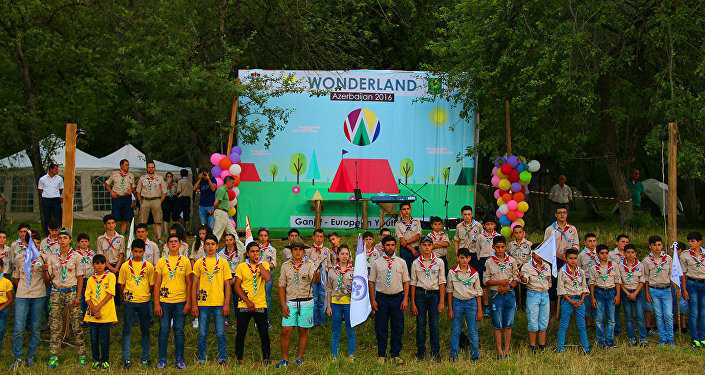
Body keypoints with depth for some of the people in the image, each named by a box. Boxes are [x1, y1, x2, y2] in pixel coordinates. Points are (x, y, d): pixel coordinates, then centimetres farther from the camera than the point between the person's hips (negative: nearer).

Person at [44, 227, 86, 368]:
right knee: (55, 326, 0)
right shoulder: (52, 257, 9)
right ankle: (53, 357, 4)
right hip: (56, 292, 2)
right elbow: (47, 280, 9)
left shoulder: (76, 256, 3)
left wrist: (78, 296, -5)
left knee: (76, 325, -3)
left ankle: (81, 355, 4)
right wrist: (45, 270, -12)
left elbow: (80, 278, 3)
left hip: (72, 292, -2)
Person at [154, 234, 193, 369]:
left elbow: (189, 283, 6)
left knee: (179, 331, 3)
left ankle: (179, 359, 12)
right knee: (164, 330, 2)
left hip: (180, 301, 0)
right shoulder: (161, 262, 5)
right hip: (164, 301, 0)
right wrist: (156, 303, -3)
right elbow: (157, 284, 5)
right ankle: (162, 359, 12)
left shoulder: (185, 261, 5)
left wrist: (188, 302, -1)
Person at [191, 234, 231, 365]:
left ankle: (222, 359, 10)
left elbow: (227, 284, 5)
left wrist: (226, 304, -3)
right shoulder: (199, 263, 7)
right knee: (202, 334, 4)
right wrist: (194, 304, 0)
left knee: (220, 334, 0)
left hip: (219, 304, -1)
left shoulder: (223, 263, 5)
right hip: (203, 304, 1)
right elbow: (194, 284, 8)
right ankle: (201, 360, 13)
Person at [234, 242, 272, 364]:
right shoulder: (241, 267, 4)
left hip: (260, 305, 0)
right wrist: (247, 301, -9)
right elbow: (237, 286, -1)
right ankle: (239, 358, 14)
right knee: (241, 334, 2)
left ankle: (266, 358, 12)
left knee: (264, 334, -1)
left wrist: (259, 263, -10)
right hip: (244, 305, 0)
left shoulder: (264, 264, 5)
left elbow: (267, 278, -15)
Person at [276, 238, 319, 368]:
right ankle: (285, 359, 6)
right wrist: (283, 305, -3)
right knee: (285, 331, -5)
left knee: (303, 331, 6)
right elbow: (281, 286, 6)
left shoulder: (309, 264, 0)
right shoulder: (285, 266, 5)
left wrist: (316, 275, -43)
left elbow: (315, 280, -18)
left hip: (306, 302, -1)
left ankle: (299, 358, 17)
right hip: (290, 302, 1)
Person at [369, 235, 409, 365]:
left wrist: (405, 299, -3)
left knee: (398, 328, 4)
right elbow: (371, 281, 4)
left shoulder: (401, 262, 6)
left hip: (397, 298, 1)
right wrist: (372, 300, -4)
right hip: (381, 298, -1)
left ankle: (396, 354, 16)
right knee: (381, 328, 2)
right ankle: (381, 355, 14)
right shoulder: (377, 263, 3)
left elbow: (406, 282, 6)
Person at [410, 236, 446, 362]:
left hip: (434, 294, -1)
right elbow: (413, 283, 6)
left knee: (434, 325, 0)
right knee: (420, 324, 2)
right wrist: (412, 303, 1)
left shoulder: (439, 262, 3)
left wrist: (441, 302, -4)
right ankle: (421, 352, 12)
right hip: (420, 294, 1)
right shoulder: (416, 263, 5)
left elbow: (442, 282, 2)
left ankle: (435, 352, 10)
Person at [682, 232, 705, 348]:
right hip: (692, 284, -2)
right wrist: (684, 290, -3)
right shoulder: (685, 255, 1)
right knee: (693, 313, -4)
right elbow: (683, 274, 3)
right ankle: (695, 340, 3)